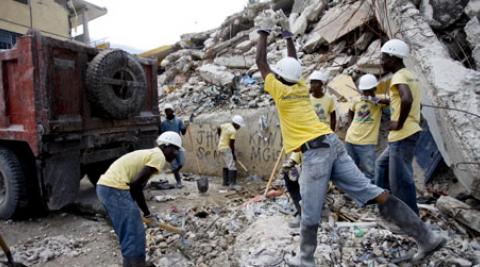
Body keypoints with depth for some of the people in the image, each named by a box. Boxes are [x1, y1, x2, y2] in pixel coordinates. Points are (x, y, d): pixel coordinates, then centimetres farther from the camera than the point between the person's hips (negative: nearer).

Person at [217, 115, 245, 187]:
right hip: (226, 148, -10)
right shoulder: (233, 131, -19)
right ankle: (232, 183, -10)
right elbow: (231, 144, -18)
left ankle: (225, 182, 25)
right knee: (232, 166, -7)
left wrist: (221, 138, 32)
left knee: (227, 165, 19)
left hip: (221, 147, 10)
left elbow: (218, 128, 20)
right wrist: (233, 154, -8)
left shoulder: (227, 125, 5)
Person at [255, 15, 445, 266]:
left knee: (310, 211, 3)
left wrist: (264, 31, 22)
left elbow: (260, 61, 11)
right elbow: (292, 64, 37)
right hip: (332, 143, 8)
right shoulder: (301, 87, 20)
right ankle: (426, 237, 5)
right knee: (374, 194, 4)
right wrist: (288, 36, 46)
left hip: (315, 150, -7)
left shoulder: (280, 90, 3)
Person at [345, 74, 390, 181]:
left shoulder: (378, 101, -4)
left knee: (369, 172, -5)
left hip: (366, 143, -4)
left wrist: (381, 101, -36)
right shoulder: (357, 100, 7)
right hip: (350, 140, 5)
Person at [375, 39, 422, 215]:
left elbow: (407, 99, -34)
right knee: (382, 164, 23)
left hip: (403, 135, -10)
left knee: (400, 179, -1)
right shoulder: (408, 75, 16)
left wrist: (400, 124, -23)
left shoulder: (399, 76, -14)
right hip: (404, 135, 10)